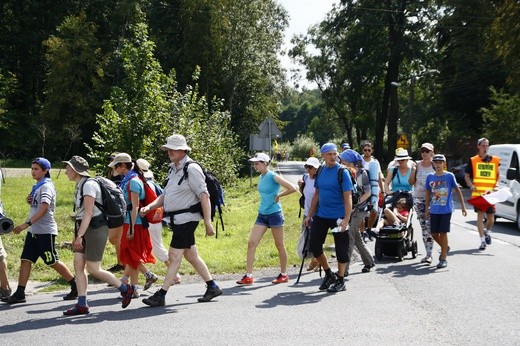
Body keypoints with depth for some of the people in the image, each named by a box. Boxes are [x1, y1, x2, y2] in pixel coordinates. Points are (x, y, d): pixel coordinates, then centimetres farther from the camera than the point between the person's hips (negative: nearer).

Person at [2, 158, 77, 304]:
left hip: (45, 231, -9)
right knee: (25, 260, 2)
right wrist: (29, 201, 5)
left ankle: (76, 287, 11)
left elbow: (44, 209, -26)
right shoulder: (37, 186, 14)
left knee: (53, 262, -1)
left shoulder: (46, 186, -14)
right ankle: (20, 294, 3)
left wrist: (26, 224, -33)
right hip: (33, 231, 9)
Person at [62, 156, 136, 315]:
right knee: (78, 265, 3)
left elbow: (88, 213, -22)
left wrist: (79, 236, -24)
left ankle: (126, 289, 8)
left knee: (93, 269, -6)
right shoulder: (80, 185, 14)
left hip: (96, 228, -10)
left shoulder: (88, 185, -16)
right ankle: (82, 305, 6)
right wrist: (78, 234, 16)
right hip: (84, 228, 10)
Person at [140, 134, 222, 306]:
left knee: (174, 256, -7)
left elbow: (204, 196, -18)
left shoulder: (191, 169, -13)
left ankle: (161, 295, -4)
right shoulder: (173, 169, 16)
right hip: (177, 219, 10)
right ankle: (212, 287, 24)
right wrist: (149, 207, 2)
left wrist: (208, 222, -22)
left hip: (186, 219, -10)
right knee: (191, 255, 14)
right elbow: (165, 195, 19)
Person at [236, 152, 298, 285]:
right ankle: (248, 276, -1)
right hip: (262, 214, 7)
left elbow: (292, 188, -18)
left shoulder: (273, 177, -13)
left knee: (279, 245, 5)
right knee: (251, 243, -2)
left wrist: (278, 196, -9)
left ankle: (284, 274, 18)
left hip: (274, 214, -7)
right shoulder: (261, 177, 10)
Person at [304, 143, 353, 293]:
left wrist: (346, 219, -21)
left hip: (338, 217, -6)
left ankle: (340, 280, 17)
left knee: (341, 249, 3)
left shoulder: (342, 172, -10)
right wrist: (309, 215, 14)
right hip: (321, 215, 6)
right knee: (314, 246, 6)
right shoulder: (320, 171, 7)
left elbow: (348, 197, -13)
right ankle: (329, 274, 25)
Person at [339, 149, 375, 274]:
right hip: (350, 209, 7)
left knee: (350, 237, -12)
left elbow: (368, 193, -10)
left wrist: (355, 205, -15)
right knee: (356, 237, 13)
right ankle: (369, 261, 29)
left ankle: (344, 268, -12)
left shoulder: (362, 173, -9)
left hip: (359, 209, -7)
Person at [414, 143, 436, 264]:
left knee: (429, 226, -13)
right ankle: (428, 252, 10)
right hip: (418, 198, 3)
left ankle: (429, 254, -11)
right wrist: (413, 170, -4)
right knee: (423, 227, 3)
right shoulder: (417, 165, 8)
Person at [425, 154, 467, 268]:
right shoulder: (430, 177, 4)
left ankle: (443, 258, 4)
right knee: (434, 233, 6)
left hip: (446, 210, -4)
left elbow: (457, 190, 1)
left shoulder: (449, 176, -4)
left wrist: (463, 206, -2)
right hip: (434, 210, 4)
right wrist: (427, 208, 12)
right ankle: (445, 248, 34)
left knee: (443, 233, -4)